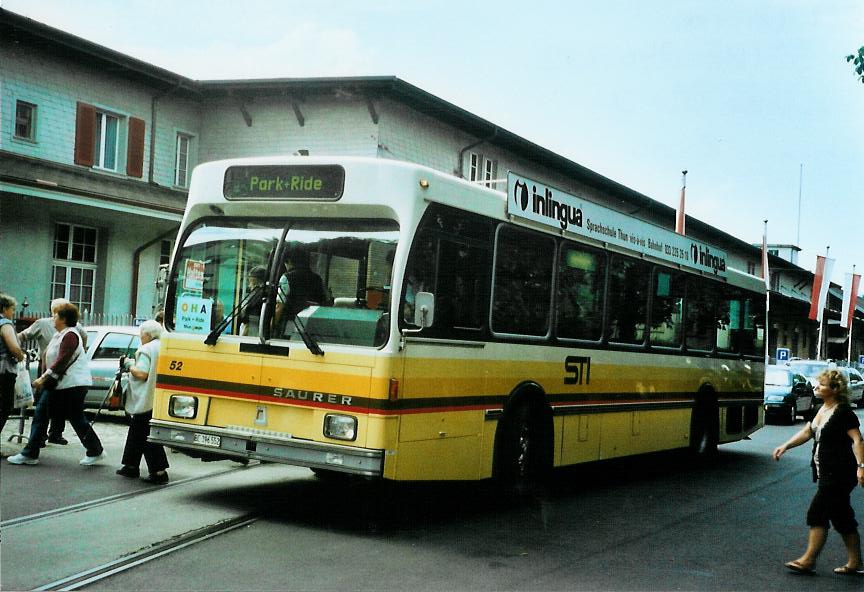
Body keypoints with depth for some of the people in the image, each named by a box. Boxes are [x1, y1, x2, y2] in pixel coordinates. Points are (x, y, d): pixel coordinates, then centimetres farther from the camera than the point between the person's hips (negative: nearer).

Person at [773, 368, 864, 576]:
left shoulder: (843, 412, -14)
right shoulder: (823, 410, 12)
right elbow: (807, 432, 18)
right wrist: (785, 446, 8)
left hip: (838, 474, -9)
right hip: (826, 473, 9)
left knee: (817, 514, -6)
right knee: (841, 516, 13)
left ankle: (808, 560, 1)